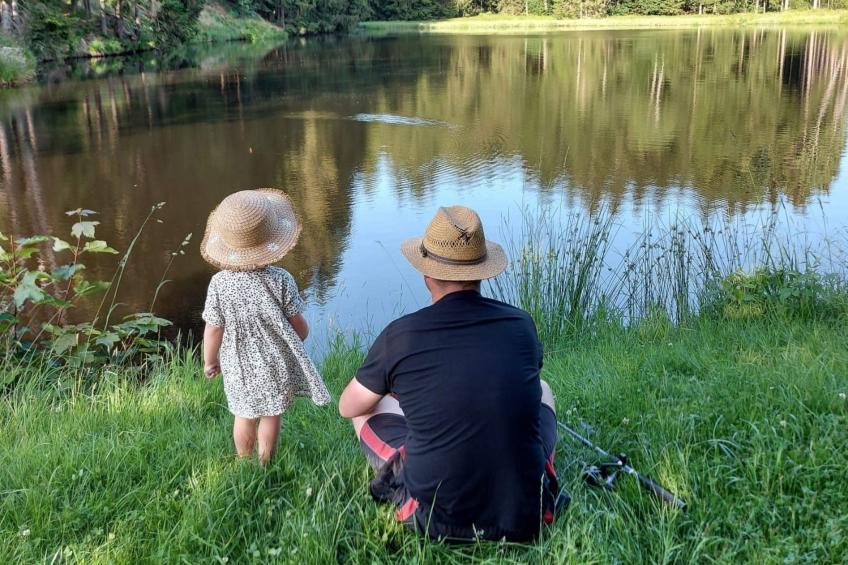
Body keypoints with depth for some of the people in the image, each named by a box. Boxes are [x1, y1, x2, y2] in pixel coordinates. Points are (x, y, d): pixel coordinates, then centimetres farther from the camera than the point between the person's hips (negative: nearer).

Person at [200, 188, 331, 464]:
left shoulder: (219, 284, -20)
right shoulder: (280, 280, -22)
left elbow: (213, 330, -12)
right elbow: (299, 325, -13)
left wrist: (210, 360, 7)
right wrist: (300, 339, 10)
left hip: (239, 367, 1)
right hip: (276, 364, -1)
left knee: (244, 416, 21)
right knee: (271, 415, 19)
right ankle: (265, 463, 34)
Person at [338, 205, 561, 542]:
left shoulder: (400, 335, -12)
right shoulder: (521, 325, -5)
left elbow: (347, 407, 7)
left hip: (436, 519, -2)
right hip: (527, 515, 2)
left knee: (367, 406, 19)